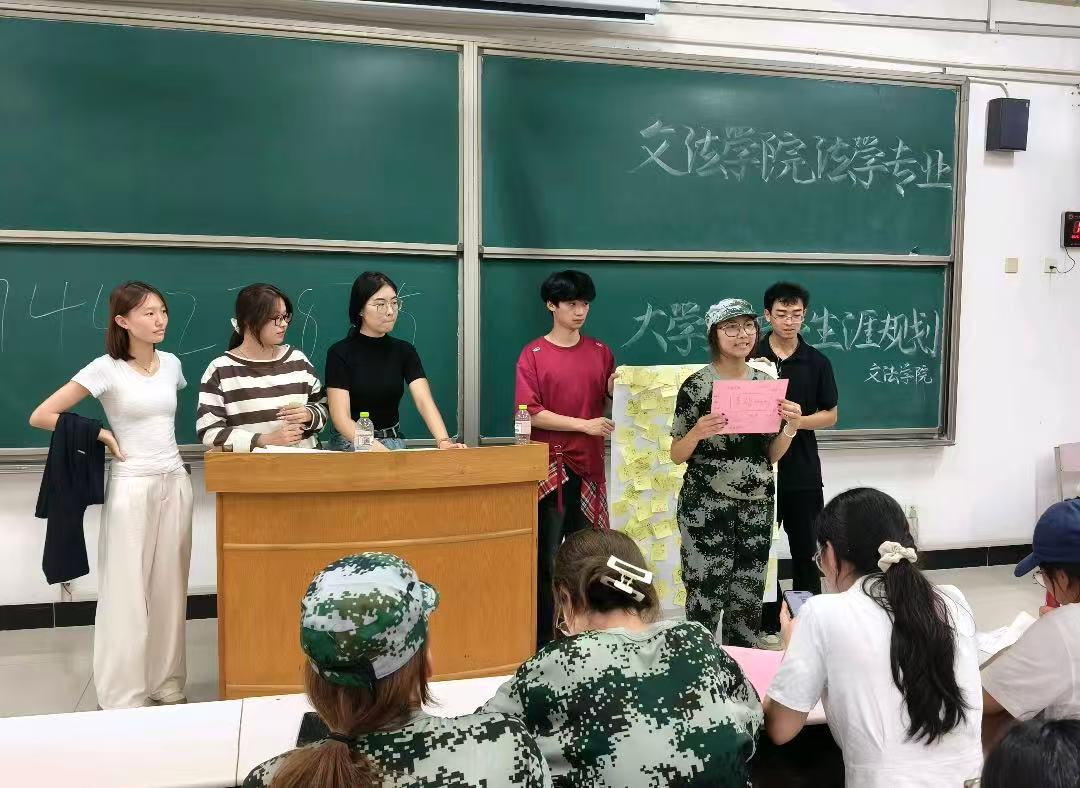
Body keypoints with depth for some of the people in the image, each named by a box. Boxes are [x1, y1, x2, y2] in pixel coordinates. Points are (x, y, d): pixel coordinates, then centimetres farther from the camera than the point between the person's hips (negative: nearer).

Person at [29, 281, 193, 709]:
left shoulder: (171, 364, 5)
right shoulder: (106, 369, -11)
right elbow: (40, 416, -10)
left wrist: (160, 441, 10)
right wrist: (102, 436, -9)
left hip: (176, 483, 5)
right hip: (132, 488, -5)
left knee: (170, 587, 10)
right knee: (127, 592, 0)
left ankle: (168, 685, 23)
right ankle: (123, 697, 13)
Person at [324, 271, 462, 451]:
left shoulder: (404, 351, 3)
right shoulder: (339, 353, -8)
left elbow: (424, 401, -11)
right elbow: (341, 417, -16)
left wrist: (444, 441, -30)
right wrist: (376, 448, -33)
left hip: (394, 441, 3)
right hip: (351, 443, -3)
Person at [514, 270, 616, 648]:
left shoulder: (601, 352, 11)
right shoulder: (533, 354, -2)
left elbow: (608, 408, 16)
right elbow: (531, 413, -9)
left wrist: (613, 390, -6)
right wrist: (584, 424, -16)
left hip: (589, 464, 4)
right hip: (550, 465, -3)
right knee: (547, 558, -2)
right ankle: (542, 639, 7)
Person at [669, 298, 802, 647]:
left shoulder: (766, 382, 5)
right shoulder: (696, 386, -8)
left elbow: (772, 455, 9)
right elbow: (676, 456, -4)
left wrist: (791, 426, -9)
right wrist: (697, 432, -24)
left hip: (756, 506, 4)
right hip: (706, 506, -4)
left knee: (749, 598, 11)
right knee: (705, 598, -2)